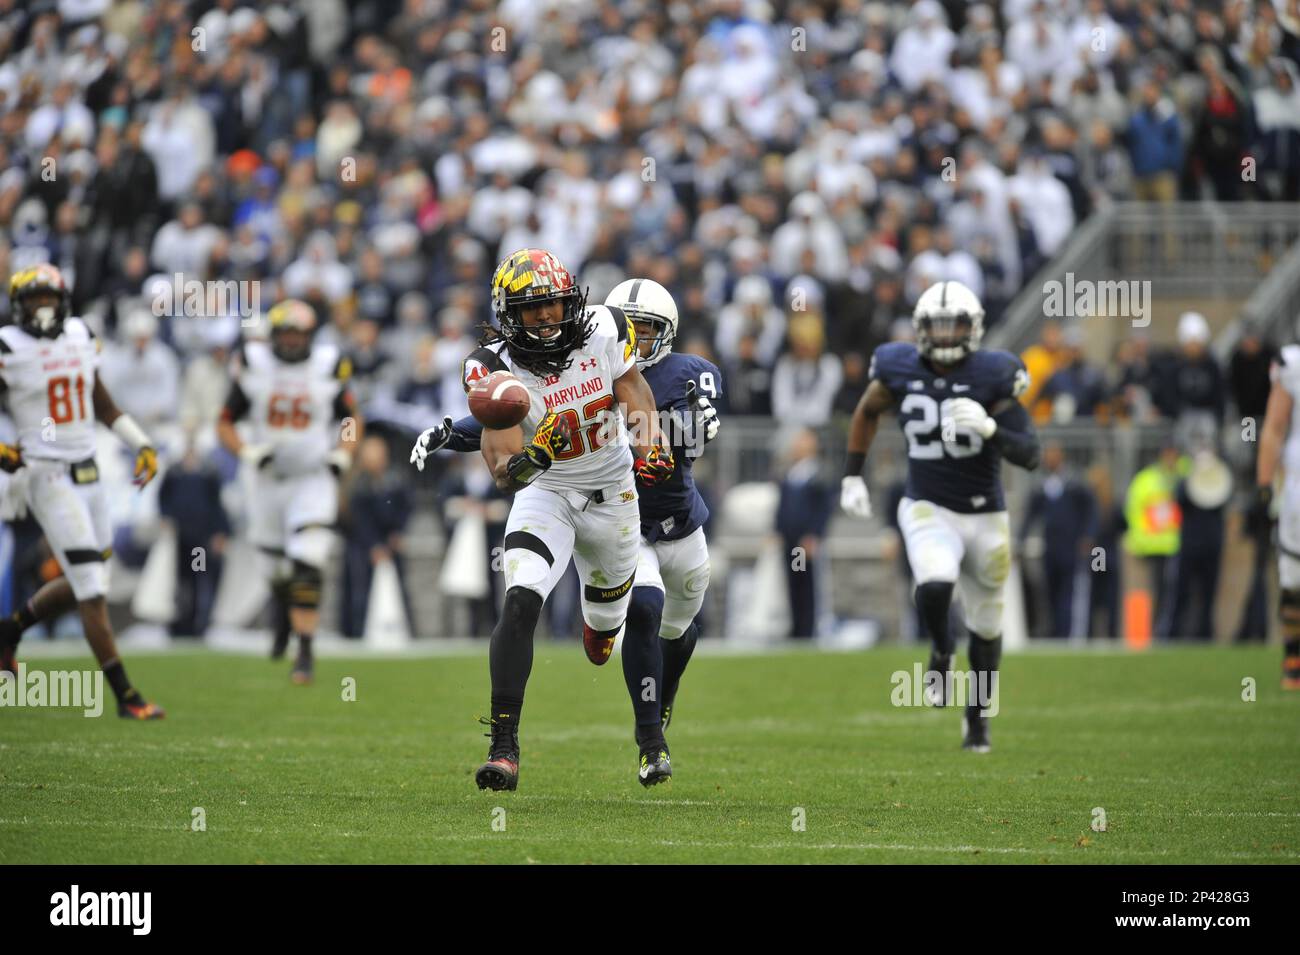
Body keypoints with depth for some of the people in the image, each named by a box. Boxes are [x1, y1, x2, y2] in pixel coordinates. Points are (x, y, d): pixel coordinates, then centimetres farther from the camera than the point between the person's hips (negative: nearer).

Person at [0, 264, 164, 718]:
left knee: (85, 583, 14)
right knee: (93, 592, -10)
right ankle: (126, 697, -6)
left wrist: (142, 445, 13)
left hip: (88, 474, 7)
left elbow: (102, 403, 20)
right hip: (47, 474, -7)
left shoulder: (80, 337, 9)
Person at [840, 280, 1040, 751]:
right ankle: (940, 648, 4)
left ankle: (978, 716, 37)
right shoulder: (901, 369, -7)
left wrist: (989, 429, -35)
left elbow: (1030, 456, -18)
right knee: (934, 587, -30)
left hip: (984, 516, 0)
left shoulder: (991, 376, -14)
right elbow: (867, 411, 16)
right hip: (928, 511, 0)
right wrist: (852, 475, 13)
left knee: (986, 625, 14)